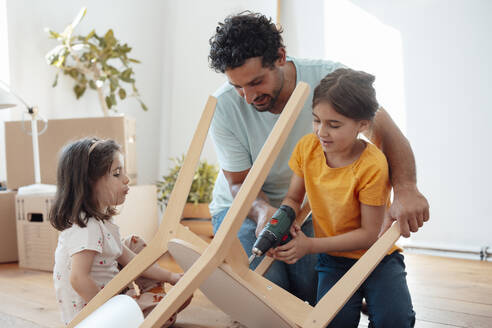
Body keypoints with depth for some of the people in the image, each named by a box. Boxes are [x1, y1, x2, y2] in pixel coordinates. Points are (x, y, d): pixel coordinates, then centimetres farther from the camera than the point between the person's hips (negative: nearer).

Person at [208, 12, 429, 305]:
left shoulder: (328, 78, -21)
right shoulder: (224, 106, -22)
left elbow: (383, 129, -21)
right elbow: (239, 183, -14)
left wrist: (405, 189, -40)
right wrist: (264, 210, -37)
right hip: (241, 209, -1)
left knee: (317, 296, -15)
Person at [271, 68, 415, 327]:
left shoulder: (372, 166, -24)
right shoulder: (307, 147, -9)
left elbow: (369, 234, -19)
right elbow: (293, 198, 4)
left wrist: (311, 245, -23)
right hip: (333, 260, 3)